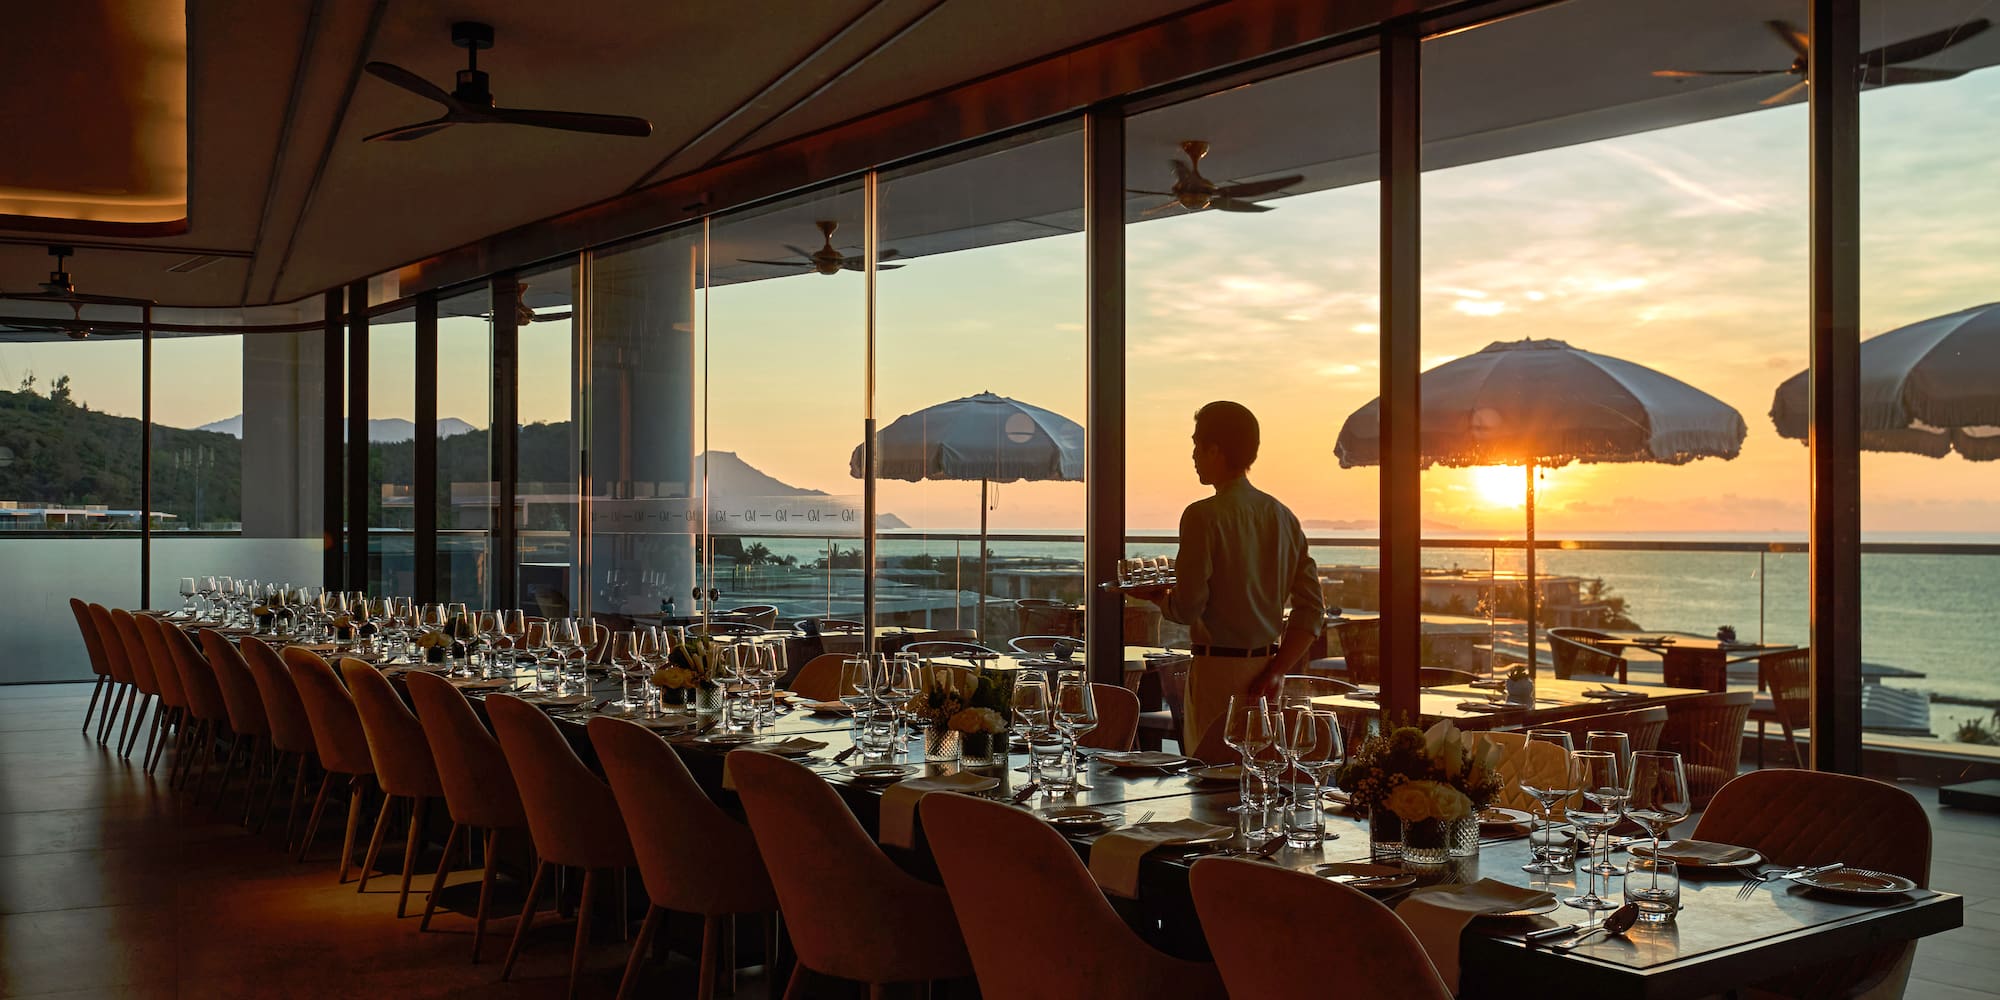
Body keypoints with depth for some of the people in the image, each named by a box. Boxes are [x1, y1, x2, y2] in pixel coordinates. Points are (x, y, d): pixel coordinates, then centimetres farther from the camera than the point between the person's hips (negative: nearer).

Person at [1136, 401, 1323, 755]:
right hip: (1265, 666, 7)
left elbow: (1186, 609, -15)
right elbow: (1312, 606, 6)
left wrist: (1156, 595, 7)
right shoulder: (1282, 516, 9)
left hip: (1217, 671, -7)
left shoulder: (1203, 516, -11)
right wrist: (1276, 671, 4)